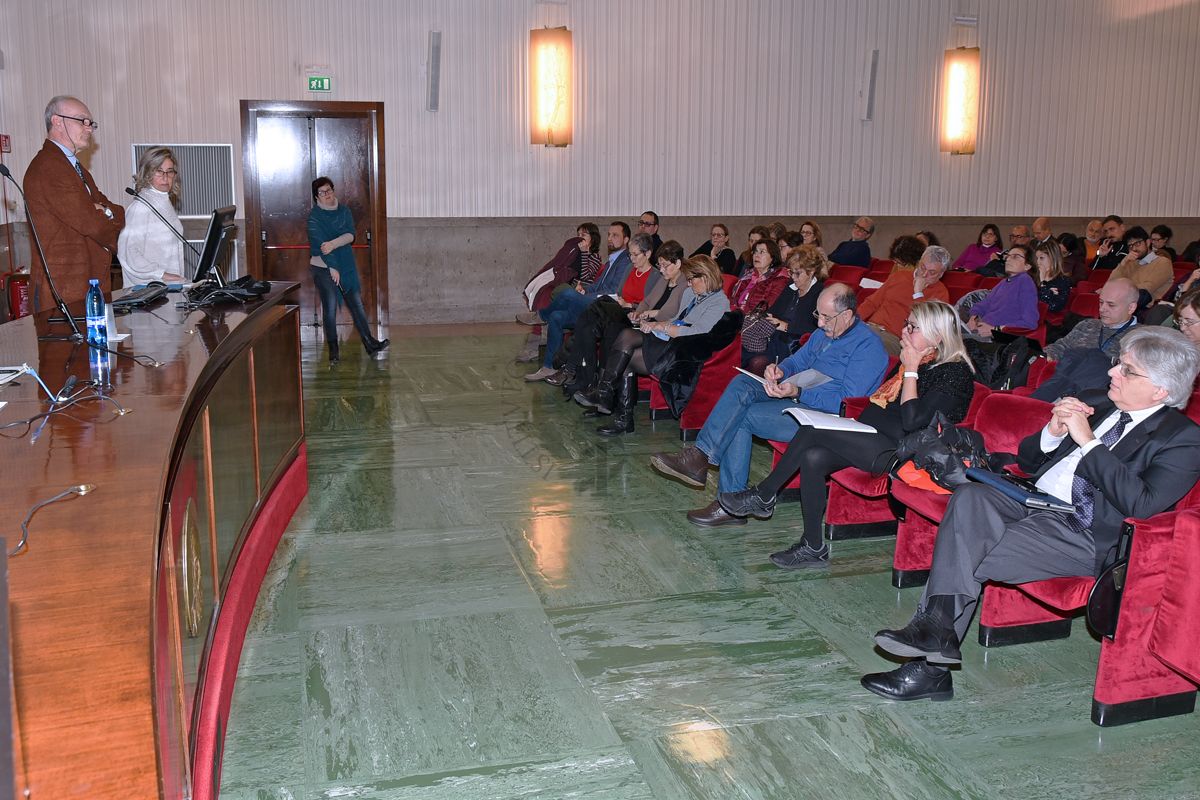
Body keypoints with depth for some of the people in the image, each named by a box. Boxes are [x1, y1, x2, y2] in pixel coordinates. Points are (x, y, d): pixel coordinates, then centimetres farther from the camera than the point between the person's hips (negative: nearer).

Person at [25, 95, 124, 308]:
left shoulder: (75, 166, 20)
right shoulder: (48, 168, -13)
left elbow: (118, 214, 16)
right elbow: (93, 224, -19)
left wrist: (105, 213, -7)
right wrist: (108, 215, 4)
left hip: (94, 282, 9)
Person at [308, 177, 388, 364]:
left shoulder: (344, 211, 8)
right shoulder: (314, 216, -6)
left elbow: (350, 235, -6)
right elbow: (319, 243, -15)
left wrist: (333, 244, -23)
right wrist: (332, 267, -21)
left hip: (346, 265, 4)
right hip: (323, 267, -4)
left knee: (357, 304, 3)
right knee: (330, 308, -4)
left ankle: (370, 344, 7)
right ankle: (333, 349, 6)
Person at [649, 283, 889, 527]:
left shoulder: (868, 346, -12)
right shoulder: (824, 332, 16)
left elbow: (847, 402, -20)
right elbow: (797, 360, 27)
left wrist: (798, 393, -26)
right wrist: (779, 370, 2)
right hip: (801, 396, 9)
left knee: (745, 416, -21)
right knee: (742, 384, -15)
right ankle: (701, 455, -24)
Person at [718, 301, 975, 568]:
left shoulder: (955, 372, -10)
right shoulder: (918, 361, 18)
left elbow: (913, 421, -20)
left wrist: (911, 371, -12)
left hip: (901, 454, -9)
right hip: (874, 442, 9)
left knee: (813, 430, -20)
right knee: (813, 458, -17)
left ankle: (763, 496, -5)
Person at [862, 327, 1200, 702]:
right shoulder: (1095, 403, 17)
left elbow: (1141, 503, -20)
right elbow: (1026, 460, 20)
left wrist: (1087, 442, -16)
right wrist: (1053, 432, -2)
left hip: (1085, 538, -6)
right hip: (1031, 504, 7)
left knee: (966, 556, -26)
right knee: (970, 495, -25)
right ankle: (935, 630, -28)